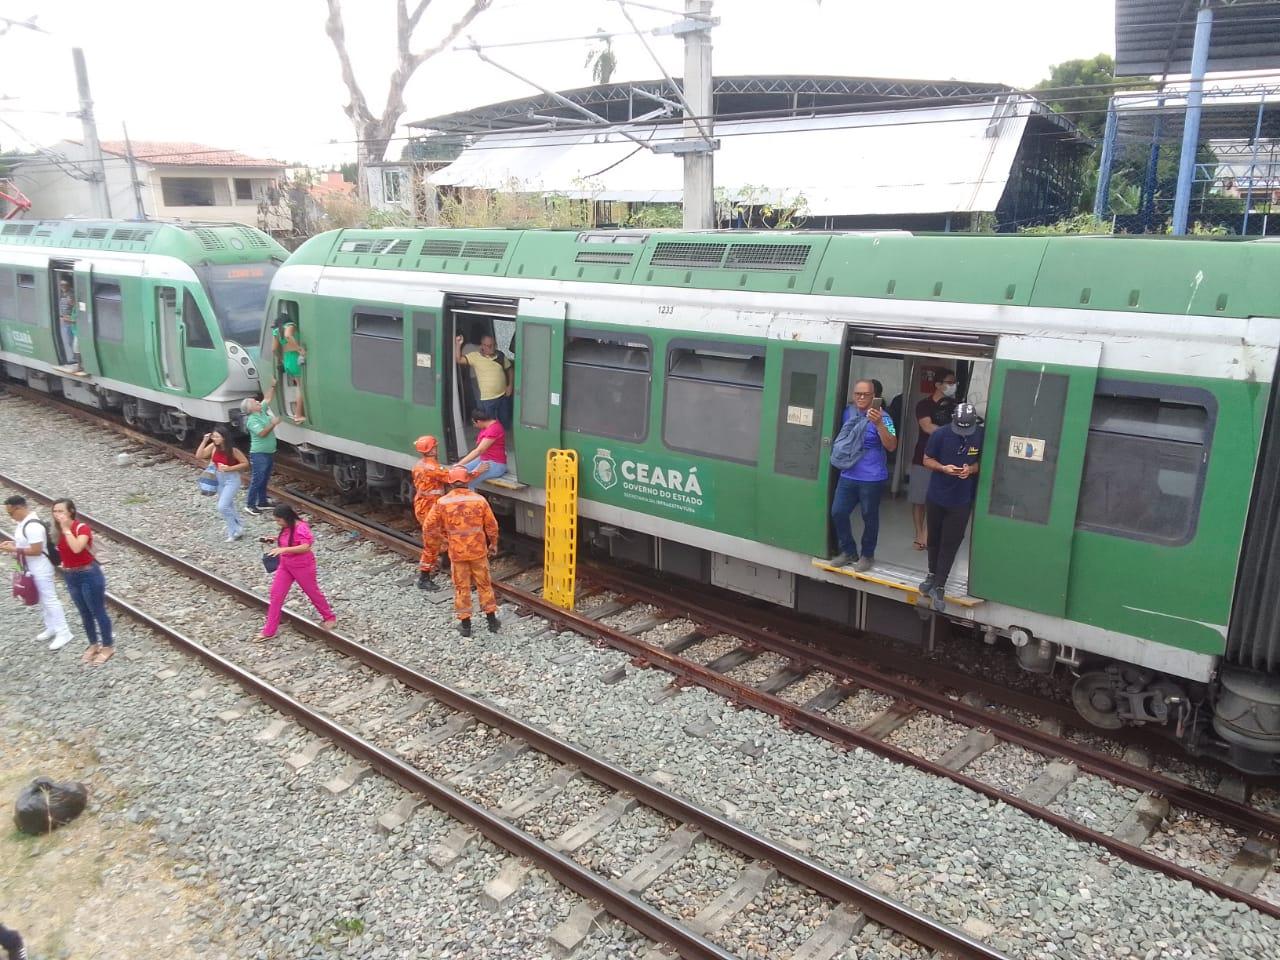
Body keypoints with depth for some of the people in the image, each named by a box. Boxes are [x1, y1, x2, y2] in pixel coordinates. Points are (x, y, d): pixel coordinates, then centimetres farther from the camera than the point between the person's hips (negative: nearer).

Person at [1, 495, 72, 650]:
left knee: (49, 600, -3)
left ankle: (63, 633, 5)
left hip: (41, 570, -10)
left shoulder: (33, 526, -28)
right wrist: (13, 543, 3)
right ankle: (51, 628, 33)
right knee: (42, 600, 20)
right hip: (32, 569, 10)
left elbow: (36, 550, -27)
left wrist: (15, 549, -21)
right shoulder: (24, 521, 4)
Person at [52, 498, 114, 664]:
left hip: (89, 575, -7)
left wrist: (66, 528, -29)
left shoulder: (82, 528, -17)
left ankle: (108, 647, 15)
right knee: (84, 613, 18)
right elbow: (60, 552, 2)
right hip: (70, 576, 7)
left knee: (98, 612, 3)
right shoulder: (58, 530, 3)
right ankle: (94, 645, 32)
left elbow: (76, 548, -34)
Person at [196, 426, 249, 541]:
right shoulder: (213, 447, -5)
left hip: (232, 479, -7)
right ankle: (237, 530, 29)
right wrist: (205, 441, -13)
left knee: (222, 507, -13)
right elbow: (198, 456, -6)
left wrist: (229, 468, -23)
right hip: (220, 478, 7)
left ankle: (235, 530, 4)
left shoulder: (232, 450, -20)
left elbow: (245, 463, -13)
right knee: (228, 507, 15)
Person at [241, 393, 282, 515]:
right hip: (259, 454, -9)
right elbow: (262, 433, -26)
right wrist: (273, 424, -23)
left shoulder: (262, 410, 7)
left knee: (265, 479, 15)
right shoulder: (252, 420, -17)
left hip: (269, 453, 9)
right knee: (257, 480, -5)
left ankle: (262, 502, 25)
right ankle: (250, 504, 3)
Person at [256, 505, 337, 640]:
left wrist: (283, 549, -44)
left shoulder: (301, 528, -26)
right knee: (276, 594, 3)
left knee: (313, 593, 10)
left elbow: (306, 547, -37)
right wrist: (274, 539, 4)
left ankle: (330, 618, 33)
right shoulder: (287, 528, 0)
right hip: (285, 566, 8)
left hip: (302, 567, -8)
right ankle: (268, 632, 9)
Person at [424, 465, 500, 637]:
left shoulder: (442, 502, -9)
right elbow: (492, 525, -2)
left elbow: (431, 525, -2)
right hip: (478, 550, 1)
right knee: (484, 584, 14)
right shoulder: (479, 500, -8)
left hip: (457, 551, 0)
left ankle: (465, 624, 17)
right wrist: (493, 544, 13)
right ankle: (491, 619, 21)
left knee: (461, 587, 11)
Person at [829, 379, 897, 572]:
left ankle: (867, 555, 26)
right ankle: (848, 551, 24)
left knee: (869, 517, 7)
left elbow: (891, 446, -22)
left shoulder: (882, 417, -12)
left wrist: (878, 423, -33)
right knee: (837, 512, 5)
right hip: (848, 475, 5)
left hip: (872, 478, -5)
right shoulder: (848, 412, 5)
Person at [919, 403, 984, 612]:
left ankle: (938, 587, 8)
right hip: (936, 496, 1)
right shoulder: (940, 434, -14)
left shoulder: (981, 436, -10)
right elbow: (927, 460, -4)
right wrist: (943, 468, -24)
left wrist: (971, 469, -19)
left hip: (961, 500, -1)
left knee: (950, 544, 0)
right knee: (934, 539, 17)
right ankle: (933, 575, 39)